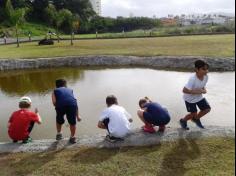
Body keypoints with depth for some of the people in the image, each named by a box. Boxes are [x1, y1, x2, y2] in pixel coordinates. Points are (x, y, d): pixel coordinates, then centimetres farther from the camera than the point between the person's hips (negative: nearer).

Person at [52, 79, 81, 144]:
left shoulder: (55, 91, 29)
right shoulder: (70, 90, 35)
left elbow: (54, 102, 9)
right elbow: (75, 104, 32)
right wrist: (77, 116, 38)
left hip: (60, 104, -1)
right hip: (72, 104, 1)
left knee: (59, 120, 29)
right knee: (72, 122, 22)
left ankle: (59, 134, 42)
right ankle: (72, 137, 32)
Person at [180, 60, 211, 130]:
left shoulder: (206, 77, -14)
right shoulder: (193, 79, -35)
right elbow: (184, 90, -35)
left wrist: (204, 90, -15)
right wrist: (196, 92, -35)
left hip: (199, 97, 7)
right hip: (189, 98, -7)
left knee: (207, 109, 3)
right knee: (193, 114, -1)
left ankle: (196, 119, 30)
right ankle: (183, 121, 30)